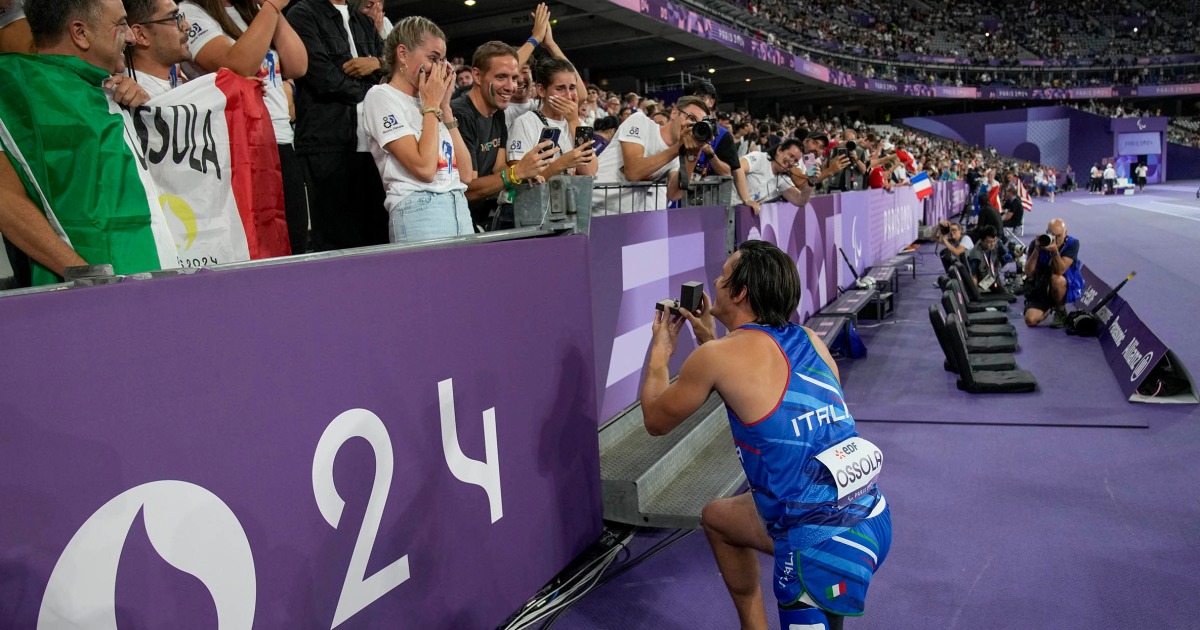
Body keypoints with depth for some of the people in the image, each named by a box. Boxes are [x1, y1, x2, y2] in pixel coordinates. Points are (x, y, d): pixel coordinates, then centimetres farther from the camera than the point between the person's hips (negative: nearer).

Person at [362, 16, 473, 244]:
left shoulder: (426, 100, 17)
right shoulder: (381, 96, -3)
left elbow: (466, 174, 8)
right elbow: (424, 168, -16)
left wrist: (444, 105, 8)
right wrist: (432, 105, -5)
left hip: (460, 208, 7)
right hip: (419, 212, -7)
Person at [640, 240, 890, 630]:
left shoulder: (717, 356, -14)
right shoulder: (809, 340, 4)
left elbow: (656, 420, 4)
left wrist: (660, 351, 18)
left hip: (825, 543, -8)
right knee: (717, 517, 27)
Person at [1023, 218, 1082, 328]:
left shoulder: (1072, 243, -14)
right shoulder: (1037, 243, -11)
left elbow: (1060, 271, -27)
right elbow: (1028, 273, -20)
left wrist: (1055, 251, -41)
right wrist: (1036, 250, -31)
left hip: (1067, 287, -2)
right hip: (1040, 289, 2)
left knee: (1056, 279, -38)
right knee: (1030, 320, -17)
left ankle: (1061, 311, -7)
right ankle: (1048, 309, 21)